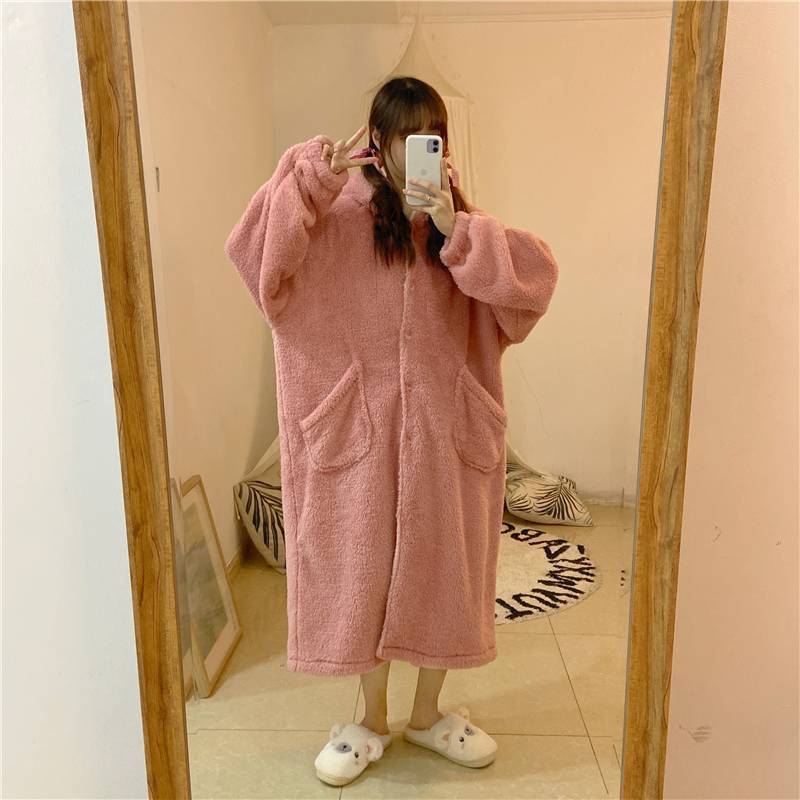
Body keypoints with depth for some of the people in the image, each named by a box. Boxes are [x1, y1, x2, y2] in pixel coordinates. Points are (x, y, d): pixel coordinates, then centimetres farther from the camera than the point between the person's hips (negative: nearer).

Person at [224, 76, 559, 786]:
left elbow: (537, 274, -9)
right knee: (364, 566, 9)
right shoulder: (340, 215, -1)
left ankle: (429, 713, 36)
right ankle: (373, 719, 33)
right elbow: (255, 251, -14)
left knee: (442, 563, 11)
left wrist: (456, 231, -18)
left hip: (447, 422, 2)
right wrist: (313, 178, -19)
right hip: (365, 421, -2)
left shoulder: (463, 219, 6)